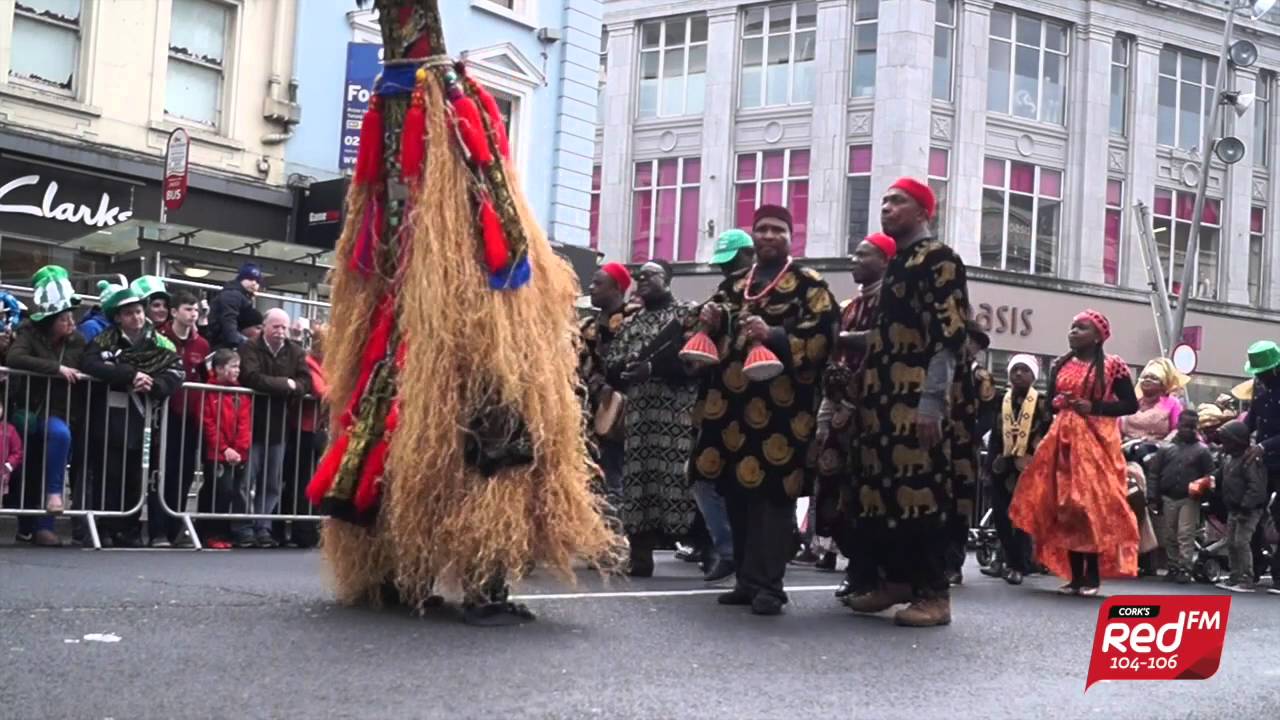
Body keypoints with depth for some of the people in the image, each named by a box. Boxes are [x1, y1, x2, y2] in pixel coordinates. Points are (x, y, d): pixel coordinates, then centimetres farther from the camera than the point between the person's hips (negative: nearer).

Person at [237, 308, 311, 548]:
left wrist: (293, 387, -23)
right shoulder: (250, 349, -4)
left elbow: (305, 382, -2)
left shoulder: (296, 352, 9)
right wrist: (286, 384, -14)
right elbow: (252, 378, -20)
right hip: (253, 423, -4)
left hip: (279, 427, 4)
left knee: (273, 483, 7)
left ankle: (263, 528, 14)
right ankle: (243, 529, 4)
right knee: (247, 480, -2)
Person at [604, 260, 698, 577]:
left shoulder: (685, 314, 5)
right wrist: (628, 368, -10)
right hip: (639, 414, 5)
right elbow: (611, 366, 13)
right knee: (637, 477, 1)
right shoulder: (630, 323, 22)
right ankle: (641, 555, 6)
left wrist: (652, 367, -17)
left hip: (676, 413, -5)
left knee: (676, 476, -11)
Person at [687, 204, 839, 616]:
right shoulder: (734, 284, 22)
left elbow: (821, 337, -8)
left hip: (780, 406, -6)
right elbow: (713, 333, 28)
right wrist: (708, 321, 4)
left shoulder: (808, 284, 5)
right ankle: (748, 578, 16)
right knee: (736, 492, 7)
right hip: (733, 402, 6)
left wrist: (774, 336, -22)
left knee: (772, 492, -9)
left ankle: (768, 583, -6)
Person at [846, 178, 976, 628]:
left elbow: (949, 335, -15)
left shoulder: (939, 260, -6)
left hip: (919, 400, -9)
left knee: (922, 491, -9)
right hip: (888, 398, 9)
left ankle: (934, 594, -3)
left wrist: (931, 403, -22)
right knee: (883, 488, 9)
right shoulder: (895, 264, 22)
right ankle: (898, 579, 20)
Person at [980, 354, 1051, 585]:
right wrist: (989, 465, 8)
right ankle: (1008, 560, 18)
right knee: (1000, 515, 6)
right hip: (1003, 466, 5)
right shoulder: (1001, 402, 12)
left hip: (1029, 467, -4)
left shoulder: (1042, 403, -1)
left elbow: (1047, 436, -6)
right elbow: (995, 437, 12)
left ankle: (1017, 564, 5)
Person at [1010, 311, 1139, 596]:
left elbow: (1131, 404, -2)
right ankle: (1075, 576, 7)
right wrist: (1060, 402, -5)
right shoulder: (1060, 365, 13)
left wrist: (1093, 407, -13)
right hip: (1063, 440, 5)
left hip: (1096, 440, -5)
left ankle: (1093, 576, -2)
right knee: (1065, 508, 2)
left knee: (1095, 505, -9)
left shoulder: (1112, 365, -1)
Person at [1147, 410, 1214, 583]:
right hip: (1167, 498, 3)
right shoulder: (1166, 448, 6)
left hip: (1189, 499, -3)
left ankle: (1185, 569, -6)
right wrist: (1152, 497, -1)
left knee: (1186, 536, -7)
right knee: (1168, 536, 9)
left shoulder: (1202, 450, 4)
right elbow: (1154, 473, 5)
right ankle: (1173, 567, 18)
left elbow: (1209, 475, 1)